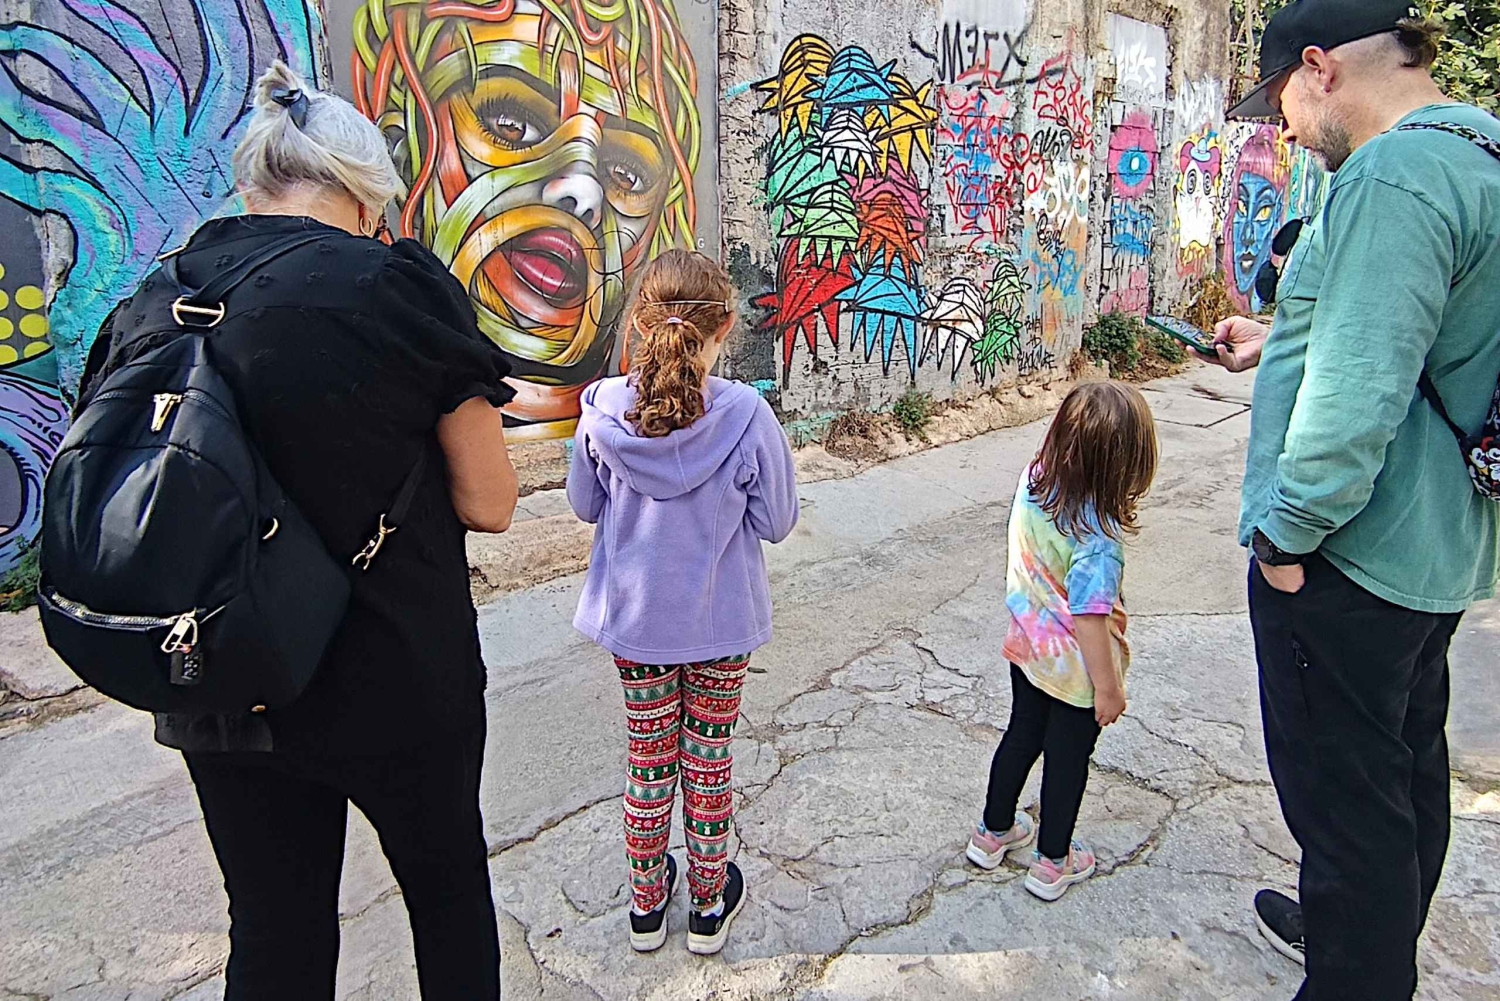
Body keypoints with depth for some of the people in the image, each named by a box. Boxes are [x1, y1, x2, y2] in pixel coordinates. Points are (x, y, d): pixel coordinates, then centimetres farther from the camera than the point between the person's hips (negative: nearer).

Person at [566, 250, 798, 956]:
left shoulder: (602, 410, -15)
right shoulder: (745, 413, -21)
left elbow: (585, 506, 0)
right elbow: (776, 521, -11)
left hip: (633, 614, 2)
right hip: (720, 619, -2)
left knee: (647, 758, 20)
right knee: (708, 760, 17)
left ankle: (647, 901, 38)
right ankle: (710, 905, 36)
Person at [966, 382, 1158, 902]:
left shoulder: (1032, 483, -14)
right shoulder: (1096, 534, -33)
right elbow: (1089, 618, -27)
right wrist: (1108, 686, -14)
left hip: (1026, 647, 6)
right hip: (1075, 670, -6)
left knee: (1021, 736, 25)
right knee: (1068, 758, 16)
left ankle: (993, 833, 45)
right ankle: (1052, 862, 37)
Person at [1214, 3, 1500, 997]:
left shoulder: (1393, 174, -20)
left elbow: (1359, 394, -28)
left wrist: (1289, 530, -20)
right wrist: (1284, 346, 24)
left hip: (1347, 554, -11)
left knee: (1343, 794, 3)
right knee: (1406, 765, 24)